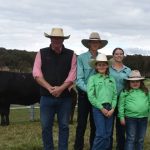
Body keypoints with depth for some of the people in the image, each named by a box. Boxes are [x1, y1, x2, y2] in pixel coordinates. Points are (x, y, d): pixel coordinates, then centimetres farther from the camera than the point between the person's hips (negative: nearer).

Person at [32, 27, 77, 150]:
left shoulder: (70, 54, 4)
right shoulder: (42, 53, 5)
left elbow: (72, 75, -3)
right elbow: (36, 73, -3)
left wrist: (60, 89, -15)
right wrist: (50, 88, -14)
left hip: (65, 97, 0)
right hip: (46, 96, 0)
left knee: (64, 126, 7)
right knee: (46, 126, 5)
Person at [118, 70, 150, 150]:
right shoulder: (125, 92, -1)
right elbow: (121, 105, -2)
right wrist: (122, 117, -6)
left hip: (143, 118, 4)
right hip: (130, 118, -4)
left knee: (140, 139, 13)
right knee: (131, 139, 1)